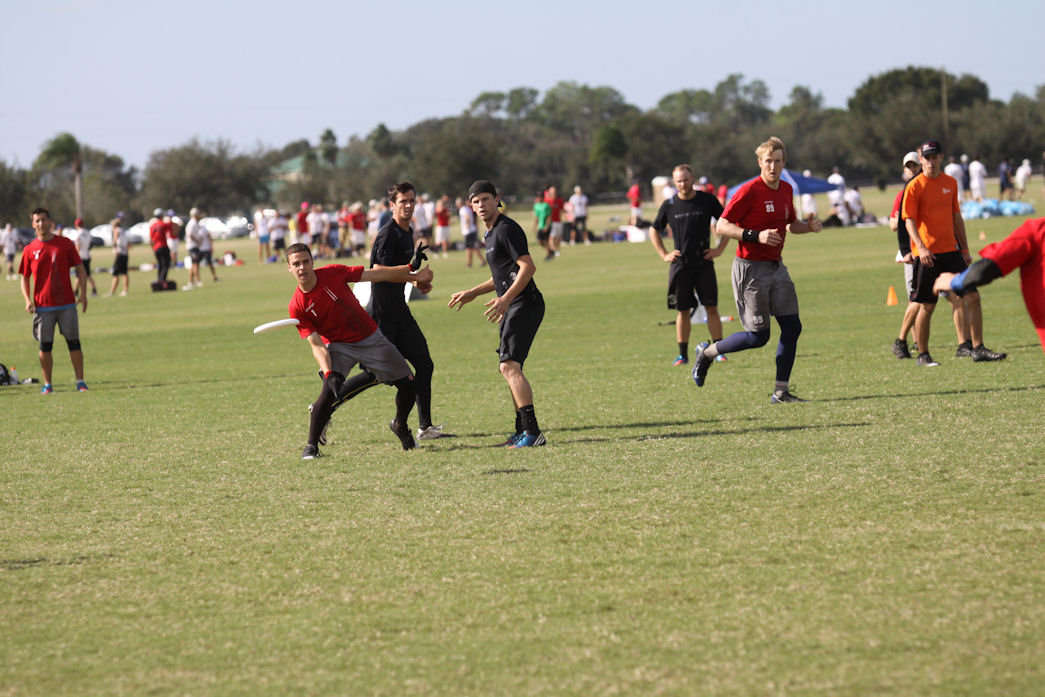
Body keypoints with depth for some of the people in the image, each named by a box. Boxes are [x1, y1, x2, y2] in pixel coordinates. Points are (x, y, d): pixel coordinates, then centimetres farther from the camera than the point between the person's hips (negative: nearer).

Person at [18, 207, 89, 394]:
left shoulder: (65, 244, 3)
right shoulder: (30, 250, 4)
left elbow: (80, 268, 7)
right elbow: (25, 278, 10)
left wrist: (83, 293, -4)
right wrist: (28, 300, -5)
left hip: (67, 304, 0)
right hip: (43, 306, 0)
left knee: (74, 342, 1)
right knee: (45, 345, 1)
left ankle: (80, 382, 7)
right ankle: (47, 384, 9)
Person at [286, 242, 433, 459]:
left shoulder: (333, 273, -14)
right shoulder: (296, 307, -16)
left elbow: (376, 275, -8)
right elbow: (316, 344, -18)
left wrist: (412, 273, -12)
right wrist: (328, 374, -33)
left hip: (370, 338, 2)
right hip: (338, 346, -2)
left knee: (407, 384, 0)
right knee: (330, 391, -27)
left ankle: (400, 425, 30)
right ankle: (311, 445, -11)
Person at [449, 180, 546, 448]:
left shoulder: (507, 229, -11)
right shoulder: (492, 233, 20)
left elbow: (527, 267, -20)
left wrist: (506, 299, -28)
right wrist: (472, 293, 33)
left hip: (524, 303, -11)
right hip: (513, 307, 11)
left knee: (509, 366, -19)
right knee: (510, 368, 15)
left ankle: (533, 432, -26)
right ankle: (522, 432, 22)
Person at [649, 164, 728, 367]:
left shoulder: (707, 201, 0)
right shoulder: (669, 205, 2)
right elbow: (654, 231, 16)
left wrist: (719, 249, 2)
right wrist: (664, 255, 6)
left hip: (704, 264, -1)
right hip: (680, 265, 1)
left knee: (712, 308, -4)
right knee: (683, 311, 3)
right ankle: (683, 354, 9)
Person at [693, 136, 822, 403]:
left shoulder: (786, 190, 9)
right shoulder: (749, 191, -15)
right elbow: (722, 226, -17)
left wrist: (808, 226, 3)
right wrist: (756, 236, -28)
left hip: (776, 266, 7)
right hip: (751, 268, -7)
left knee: (792, 326, -1)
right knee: (758, 336, -6)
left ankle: (781, 392, 7)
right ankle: (708, 352, 19)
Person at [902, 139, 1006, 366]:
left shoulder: (950, 183, 11)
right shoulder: (915, 187, -5)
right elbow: (910, 221, -11)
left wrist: (965, 249, 17)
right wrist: (921, 247, -25)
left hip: (950, 250, 5)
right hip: (927, 254, -5)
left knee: (971, 296, -3)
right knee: (927, 306, 0)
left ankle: (976, 348, -1)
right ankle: (923, 355, 11)